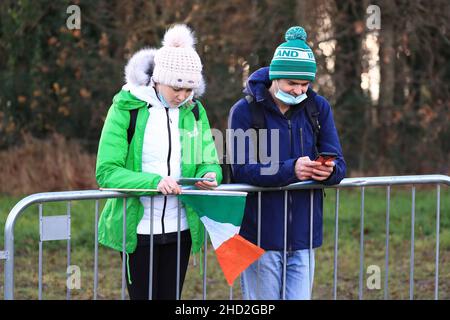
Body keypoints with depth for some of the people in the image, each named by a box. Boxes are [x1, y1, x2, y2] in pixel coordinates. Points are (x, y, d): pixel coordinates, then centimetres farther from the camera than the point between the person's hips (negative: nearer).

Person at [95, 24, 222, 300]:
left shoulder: (194, 111, 6)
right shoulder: (126, 108, -9)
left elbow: (210, 163, 10)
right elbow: (106, 171, -15)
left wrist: (210, 175, -15)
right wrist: (153, 181, -29)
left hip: (180, 230, 4)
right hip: (138, 229, -4)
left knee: (170, 296, 8)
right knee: (143, 296, 0)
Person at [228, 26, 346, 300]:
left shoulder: (318, 108, 6)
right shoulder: (245, 110, -6)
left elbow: (339, 163, 3)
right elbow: (241, 169, -16)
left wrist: (329, 171, -23)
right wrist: (291, 169, -31)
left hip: (304, 235, 3)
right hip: (260, 234, -3)